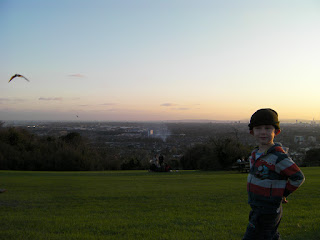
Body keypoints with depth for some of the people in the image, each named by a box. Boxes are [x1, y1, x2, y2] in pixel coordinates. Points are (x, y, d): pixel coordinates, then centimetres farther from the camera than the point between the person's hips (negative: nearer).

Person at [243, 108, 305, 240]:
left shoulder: (278, 157, -19)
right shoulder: (255, 154, 6)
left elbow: (298, 177, -15)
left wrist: (283, 194, -7)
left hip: (268, 213, -8)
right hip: (257, 209, 8)